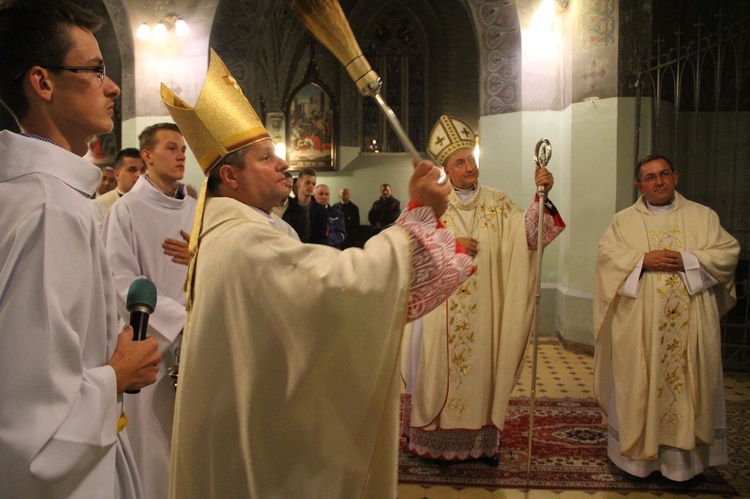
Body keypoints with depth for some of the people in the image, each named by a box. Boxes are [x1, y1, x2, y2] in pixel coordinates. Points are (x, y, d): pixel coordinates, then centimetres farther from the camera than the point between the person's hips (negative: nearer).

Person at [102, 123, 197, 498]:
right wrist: (181, 320, -17)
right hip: (153, 342, -4)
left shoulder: (195, 209, 8)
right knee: (155, 443, 5)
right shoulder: (127, 209, -6)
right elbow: (125, 284, -14)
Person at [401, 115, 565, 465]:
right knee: (439, 369, 4)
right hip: (442, 306, -1)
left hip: (484, 310, 2)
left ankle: (482, 439, 21)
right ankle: (434, 439, 17)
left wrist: (541, 197, -24)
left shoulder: (497, 203, 6)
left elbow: (527, 232, -9)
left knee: (482, 368, 8)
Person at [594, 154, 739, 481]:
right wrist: (643, 259, -16)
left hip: (691, 326, 1)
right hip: (639, 327, -1)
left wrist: (687, 259, -12)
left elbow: (728, 252, 2)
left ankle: (684, 457, 16)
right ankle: (636, 453, 13)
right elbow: (606, 255, -3)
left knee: (691, 386, 4)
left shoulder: (703, 216, 11)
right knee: (638, 386, 2)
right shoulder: (624, 220, 9)